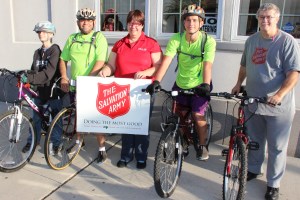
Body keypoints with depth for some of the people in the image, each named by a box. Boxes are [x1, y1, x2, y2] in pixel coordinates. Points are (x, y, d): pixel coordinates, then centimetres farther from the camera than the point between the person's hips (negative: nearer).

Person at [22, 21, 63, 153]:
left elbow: (48, 73, -21)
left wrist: (29, 79, -28)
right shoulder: (37, 52, 11)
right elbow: (34, 71, 11)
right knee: (36, 118, 14)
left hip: (53, 90, -5)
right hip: (39, 90, 6)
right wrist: (25, 77, -9)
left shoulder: (55, 50, -10)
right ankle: (33, 141, 31)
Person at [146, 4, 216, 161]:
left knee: (197, 115, -11)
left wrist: (206, 84, -47)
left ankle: (202, 145, 15)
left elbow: (207, 65, -30)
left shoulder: (208, 41, -19)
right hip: (180, 84, 3)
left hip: (199, 85, -2)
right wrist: (156, 81, -39)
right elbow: (166, 61, -26)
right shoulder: (176, 39, -15)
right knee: (179, 115, 8)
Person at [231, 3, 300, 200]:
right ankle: (254, 169, 39)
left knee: (277, 147, 6)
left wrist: (279, 94, -27)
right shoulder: (252, 40, 8)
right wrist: (238, 84, 16)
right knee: (254, 141, 19)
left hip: (278, 106, -5)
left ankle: (273, 184, 22)